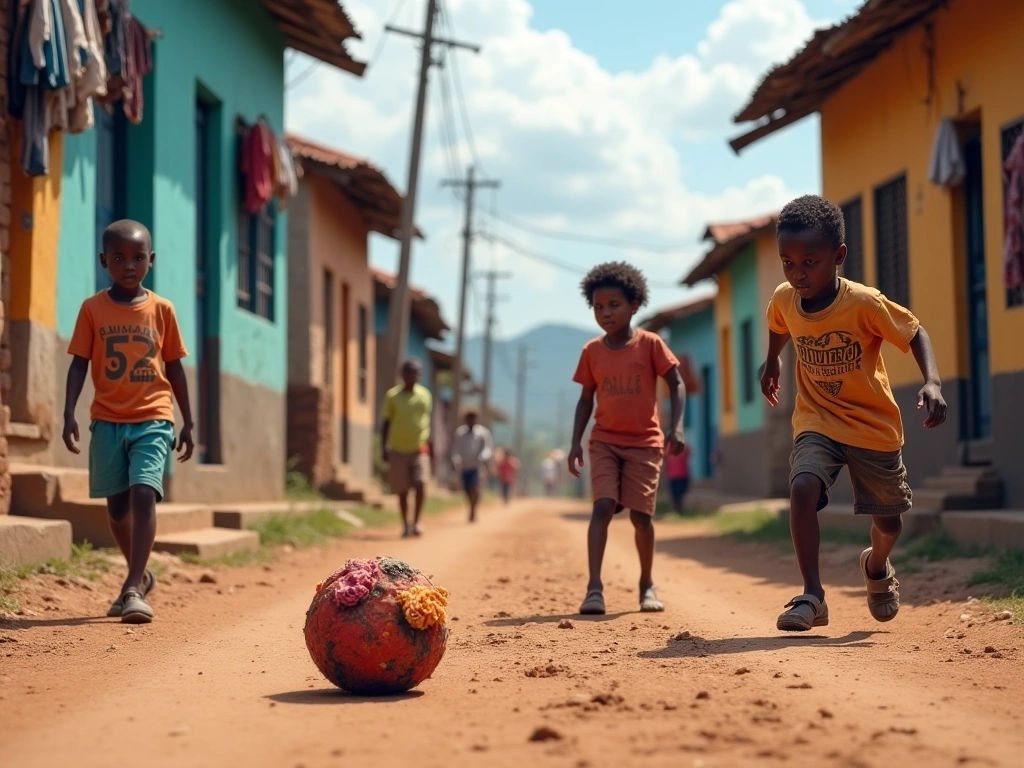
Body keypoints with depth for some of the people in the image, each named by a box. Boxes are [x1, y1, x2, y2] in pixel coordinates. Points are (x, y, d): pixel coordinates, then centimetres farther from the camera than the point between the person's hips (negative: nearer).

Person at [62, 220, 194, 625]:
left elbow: (175, 367, 9)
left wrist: (188, 423, 10)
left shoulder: (161, 309, 4)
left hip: (154, 418, -1)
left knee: (143, 492, -18)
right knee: (117, 504, 9)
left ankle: (133, 588, -19)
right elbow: (79, 365, 2)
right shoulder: (93, 309, 3)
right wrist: (69, 415, -9)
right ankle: (140, 574, 31)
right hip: (108, 420, 2)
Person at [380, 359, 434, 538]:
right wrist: (384, 448, -1)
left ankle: (416, 522, -3)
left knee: (421, 485, -15)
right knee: (402, 491, 5)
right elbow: (385, 422, 3)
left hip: (420, 449, 1)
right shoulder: (392, 395, -1)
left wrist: (431, 448, 14)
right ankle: (406, 525, 20)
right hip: (399, 450, -1)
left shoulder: (425, 395, 6)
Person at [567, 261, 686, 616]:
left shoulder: (650, 344, -4)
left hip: (645, 443, -1)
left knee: (641, 514, -1)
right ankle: (594, 588, -19)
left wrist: (676, 426, -14)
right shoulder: (592, 351, 3)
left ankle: (647, 584, 21)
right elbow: (586, 398, 10)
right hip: (605, 441, 1)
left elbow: (676, 384, -2)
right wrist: (576, 442, 3)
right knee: (603, 507, -15)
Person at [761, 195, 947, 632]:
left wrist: (932, 382, -29)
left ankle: (877, 567, 47)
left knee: (888, 520, 11)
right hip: (817, 421, 2)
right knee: (802, 488, -26)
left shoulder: (865, 304, -23)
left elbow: (915, 334, -14)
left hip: (874, 426, -1)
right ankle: (812, 596, -19)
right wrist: (771, 363, 26)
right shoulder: (783, 300, -10)